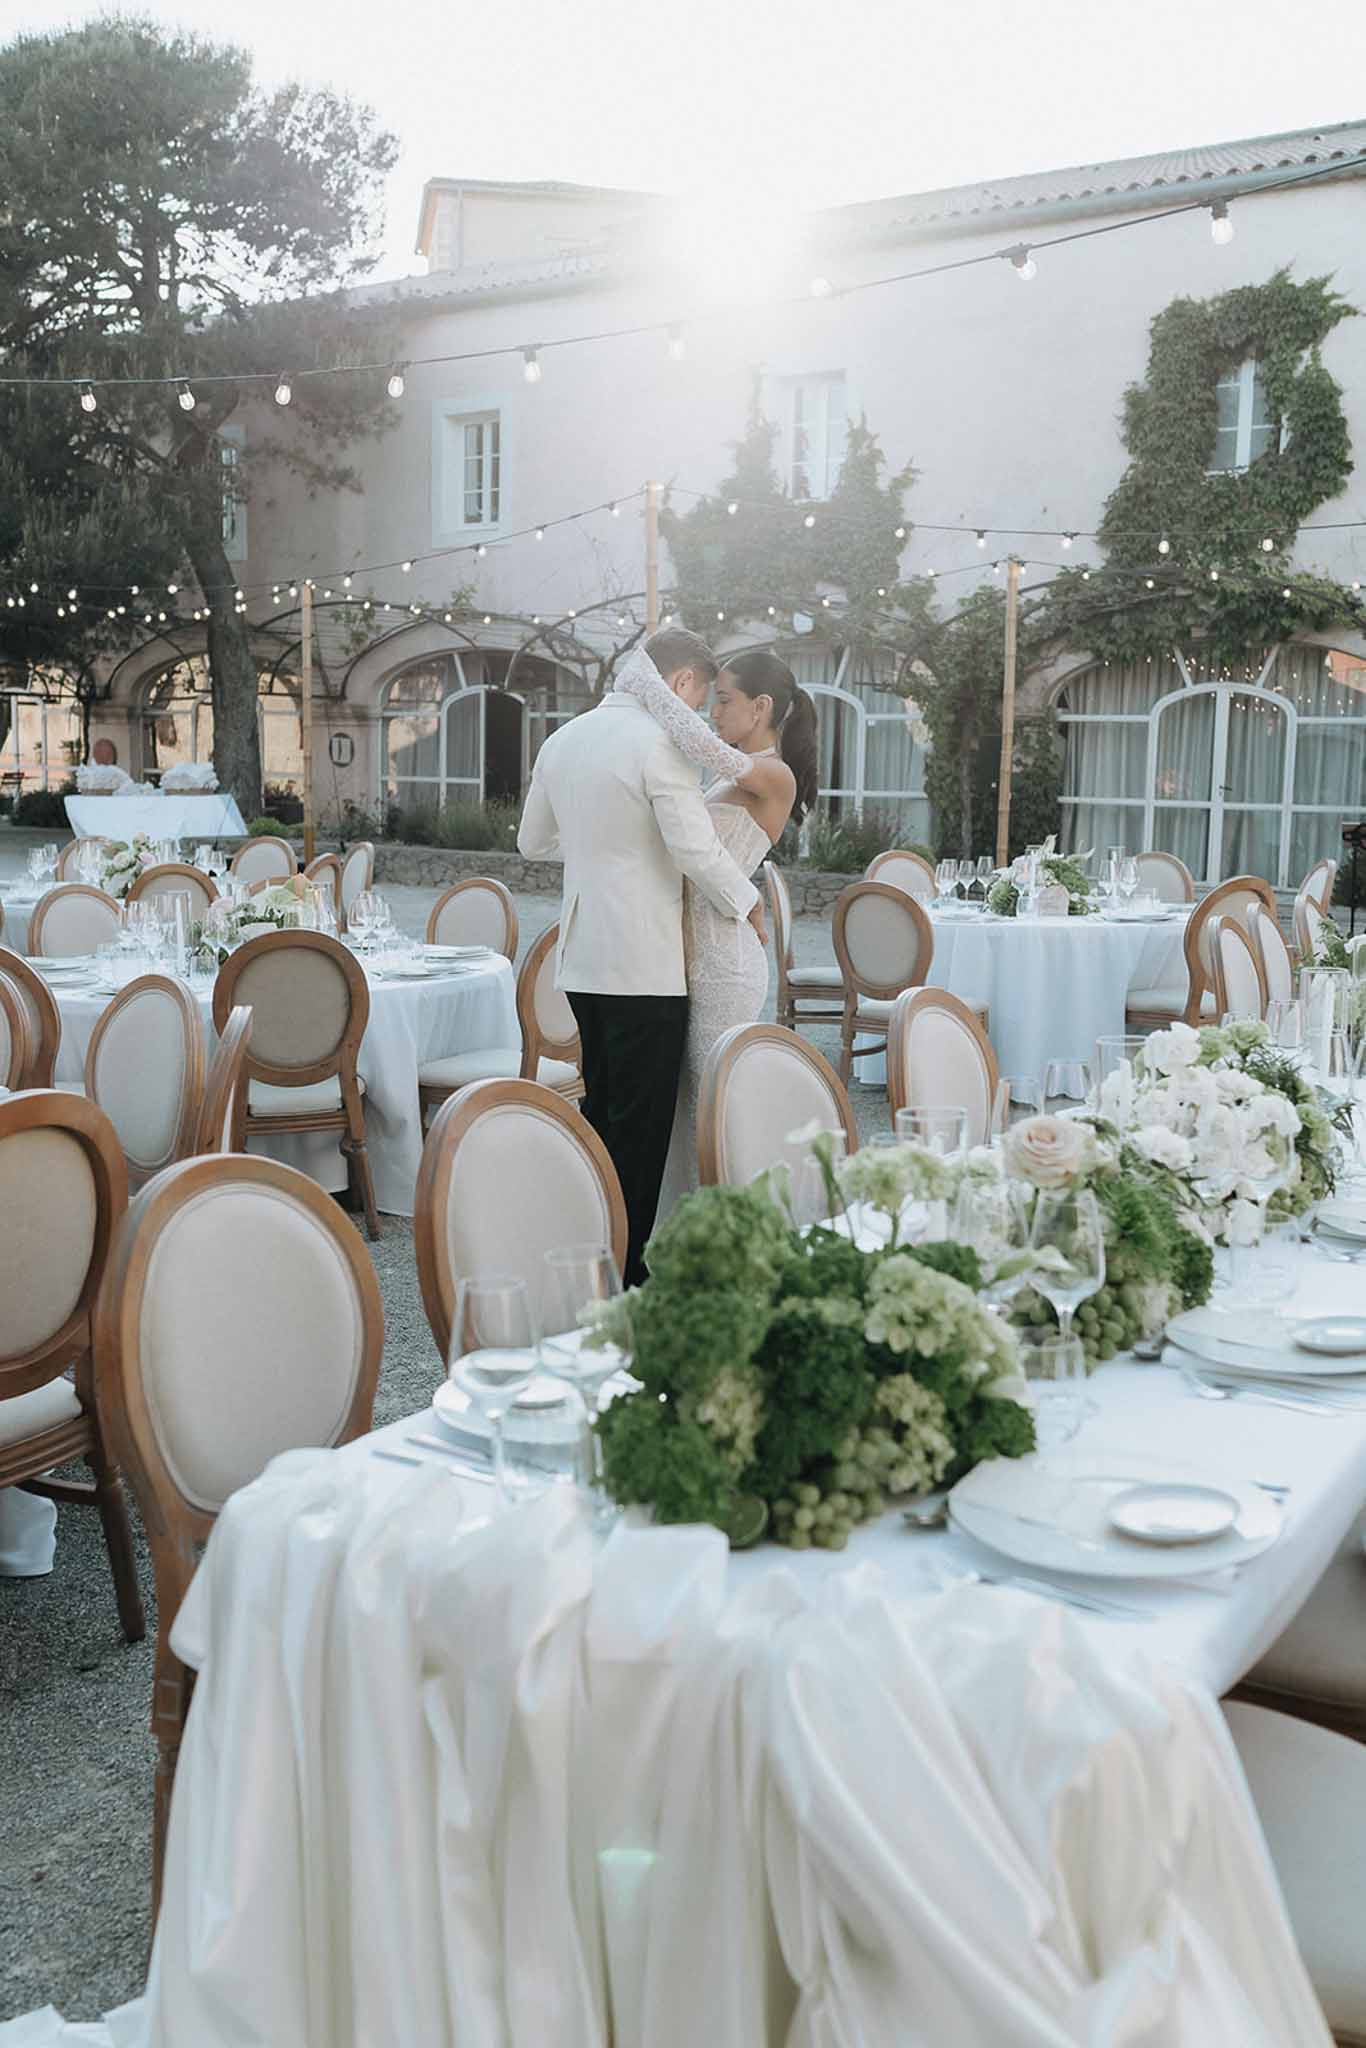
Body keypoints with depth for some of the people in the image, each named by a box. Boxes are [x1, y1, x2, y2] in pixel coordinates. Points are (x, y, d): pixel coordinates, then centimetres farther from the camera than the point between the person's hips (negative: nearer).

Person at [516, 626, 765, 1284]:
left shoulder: (563, 739, 12)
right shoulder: (660, 742, -13)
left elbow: (533, 841, 22)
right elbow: (697, 848, -18)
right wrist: (745, 904, -2)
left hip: (581, 958, 8)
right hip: (644, 964, -8)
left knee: (600, 1113, 17)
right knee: (640, 1128, -1)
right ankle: (623, 1273, 4)